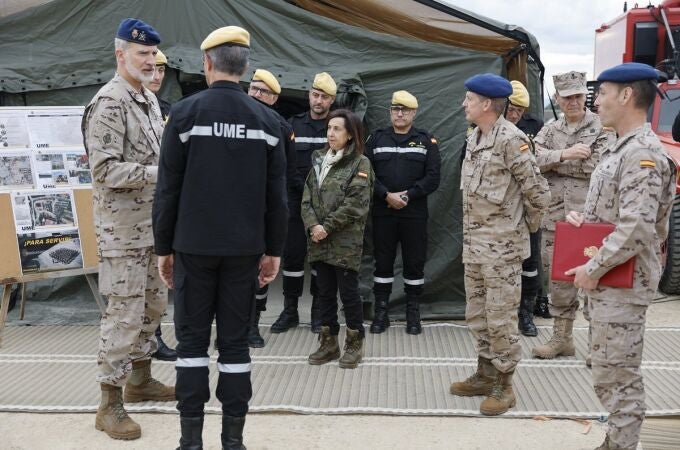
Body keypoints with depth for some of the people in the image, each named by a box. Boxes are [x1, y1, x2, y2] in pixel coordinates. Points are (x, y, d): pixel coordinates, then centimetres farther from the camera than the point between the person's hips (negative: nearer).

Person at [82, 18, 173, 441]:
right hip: (124, 225, -9)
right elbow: (106, 170, -22)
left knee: (153, 304, 17)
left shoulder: (150, 99, 12)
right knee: (125, 312, -5)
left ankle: (140, 379, 33)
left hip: (155, 222, 9)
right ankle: (110, 404, 6)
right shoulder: (108, 104, -16)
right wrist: (161, 173, -26)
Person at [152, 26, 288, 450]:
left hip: (194, 244, -2)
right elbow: (276, 194, 3)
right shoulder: (267, 118, 2)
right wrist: (274, 249, 10)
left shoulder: (185, 111, -5)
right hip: (245, 247, 2)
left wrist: (164, 246, 4)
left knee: (193, 338, 7)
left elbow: (168, 188, -5)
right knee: (235, 340, 8)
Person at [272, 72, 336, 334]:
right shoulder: (293, 124, 7)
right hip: (297, 201, 1)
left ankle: (318, 311, 17)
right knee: (293, 254, 3)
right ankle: (290, 311, 14)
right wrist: (302, 186, -6)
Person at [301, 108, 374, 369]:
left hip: (346, 241, -6)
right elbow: (307, 197, 7)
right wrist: (312, 225, -9)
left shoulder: (360, 163, -5)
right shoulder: (319, 160, 13)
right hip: (319, 240, 6)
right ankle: (329, 343, 22)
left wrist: (327, 227, -15)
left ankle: (354, 344, 15)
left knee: (348, 293, 2)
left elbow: (355, 204, -14)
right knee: (325, 292, 11)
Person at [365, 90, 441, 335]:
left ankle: (413, 314, 15)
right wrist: (387, 195, -13)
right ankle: (381, 312, 16)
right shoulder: (376, 138, 8)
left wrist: (408, 196, -14)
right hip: (383, 213, 1)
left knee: (415, 263, 4)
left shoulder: (426, 140, 6)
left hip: (415, 214, -1)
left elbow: (433, 177, -3)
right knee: (383, 262, 6)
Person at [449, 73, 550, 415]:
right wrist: (470, 235, 14)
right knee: (476, 315, 16)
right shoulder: (474, 139, 11)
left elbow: (538, 191, -14)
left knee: (500, 318, 1)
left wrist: (524, 227, -1)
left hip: (502, 246, -9)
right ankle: (486, 374, 30)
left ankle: (503, 384, 14)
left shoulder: (510, 139, -17)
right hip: (473, 243, 9)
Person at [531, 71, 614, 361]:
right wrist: (564, 154, -20)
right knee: (558, 279, 12)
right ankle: (561, 338, 24)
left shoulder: (602, 128, -1)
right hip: (555, 218, 5)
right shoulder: (550, 131, 12)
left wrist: (553, 163, -9)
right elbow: (532, 159, -4)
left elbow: (597, 164, -17)